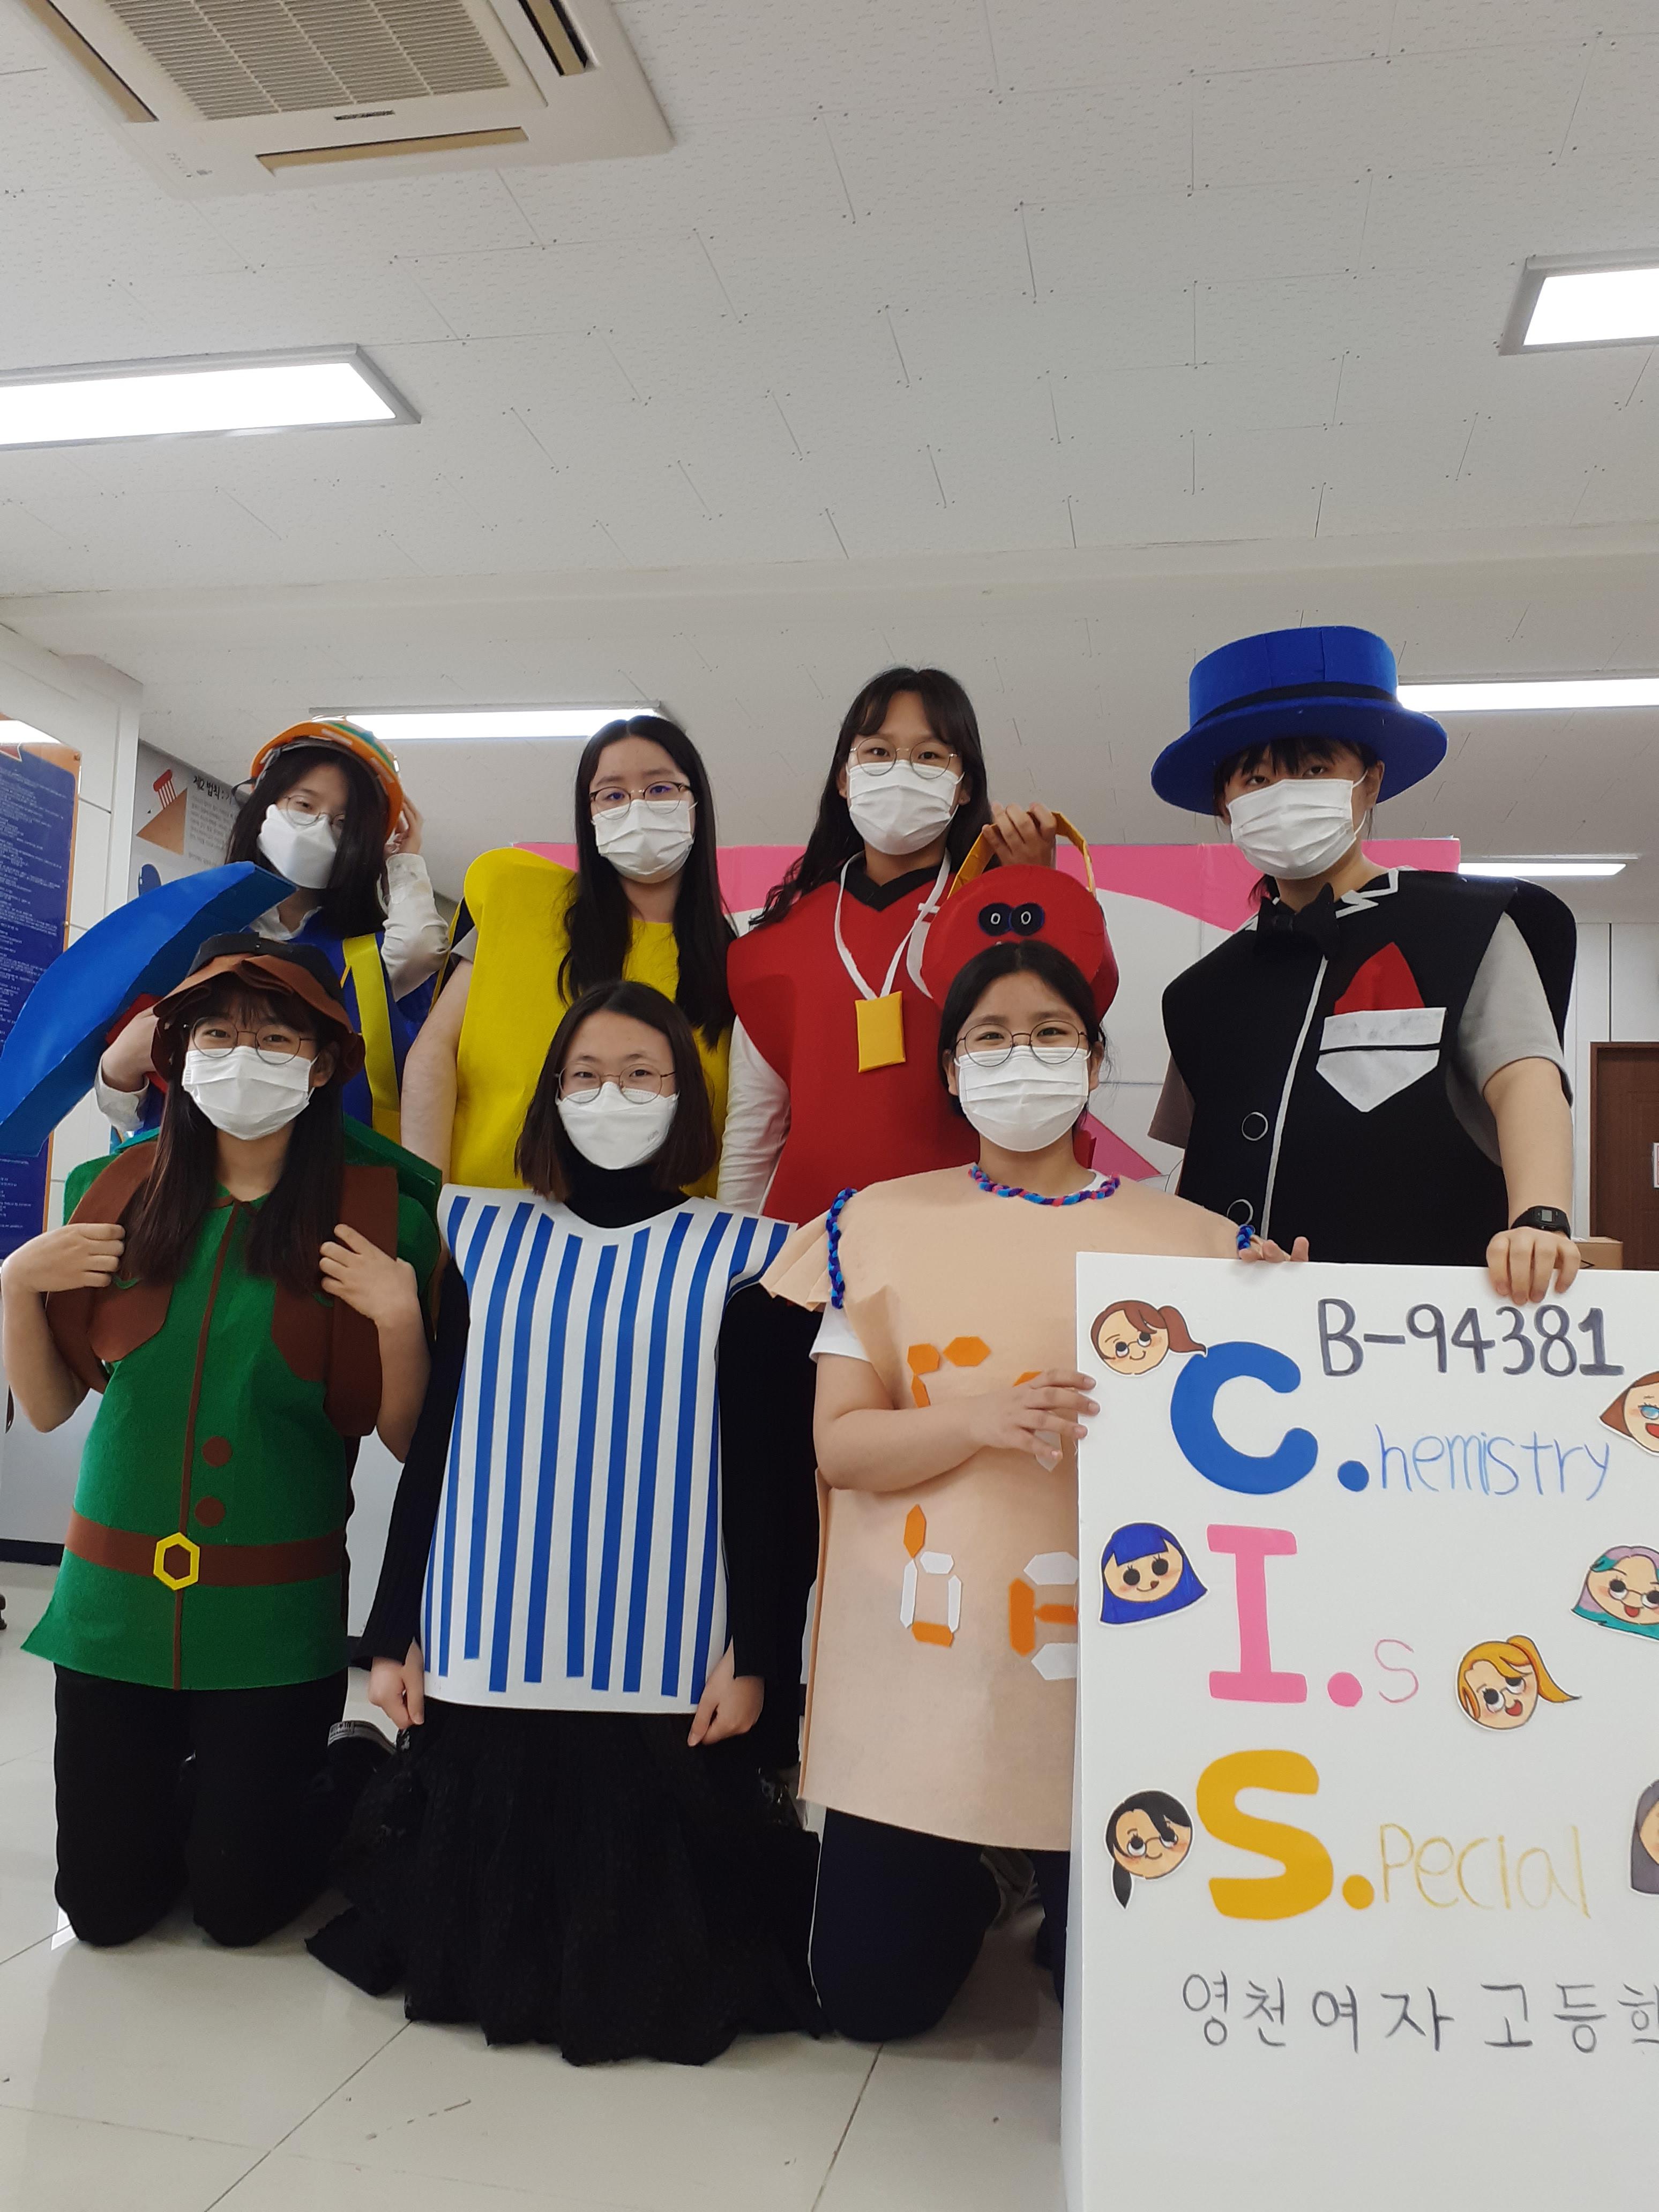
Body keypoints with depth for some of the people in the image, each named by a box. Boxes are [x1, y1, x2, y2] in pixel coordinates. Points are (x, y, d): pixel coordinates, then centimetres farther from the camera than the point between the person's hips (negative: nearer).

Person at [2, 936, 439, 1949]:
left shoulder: (377, 1214, -9)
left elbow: (408, 1440, -6)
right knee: (104, 1907, 12)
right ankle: (192, 1787, 42)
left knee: (239, 1905, 9)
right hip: (117, 1597, 3)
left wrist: (399, 1314, -22)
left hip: (275, 1615, -3)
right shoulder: (119, 1193, 0)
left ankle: (362, 1769, 37)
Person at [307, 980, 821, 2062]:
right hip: (489, 1655, 2)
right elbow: (436, 1444, 7)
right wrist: (394, 1631, 6)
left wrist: (756, 1656, -6)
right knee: (473, 1917, 13)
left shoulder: (739, 1256, -1)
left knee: (650, 1948, 8)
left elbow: (758, 1472, -1)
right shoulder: (489, 1235, 5)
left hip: (668, 1667, -2)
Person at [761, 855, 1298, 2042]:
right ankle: (964, 1884, 41)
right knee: (871, 1993, 8)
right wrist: (980, 1420, -23)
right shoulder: (881, 1222, 1)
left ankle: (1060, 1899, 39)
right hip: (919, 1668, 1)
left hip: (1111, 1669, 0)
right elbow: (839, 1444, -5)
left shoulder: (1190, 1238, 1)